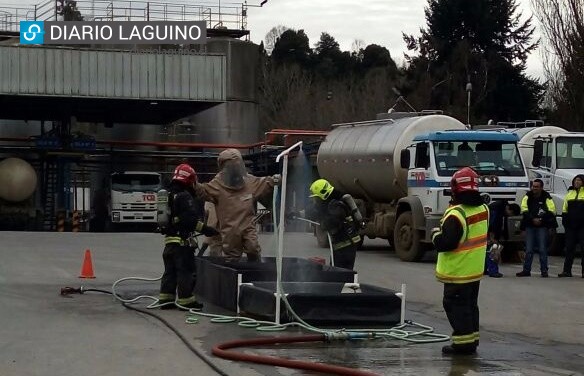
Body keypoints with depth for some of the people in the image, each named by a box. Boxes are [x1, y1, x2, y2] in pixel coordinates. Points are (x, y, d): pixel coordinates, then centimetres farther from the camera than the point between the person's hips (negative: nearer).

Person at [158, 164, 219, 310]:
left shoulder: (168, 195, 15)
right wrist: (204, 229, -18)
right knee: (185, 270, -4)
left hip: (168, 238, 9)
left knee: (170, 270, 14)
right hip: (182, 240, -9)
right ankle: (185, 300, -3)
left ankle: (165, 299, 16)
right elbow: (191, 218, -21)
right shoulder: (184, 196, -13)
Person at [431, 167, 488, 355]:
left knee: (456, 305, 0)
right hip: (476, 270, 8)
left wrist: (436, 234, -6)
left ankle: (463, 342, -1)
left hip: (457, 272, -8)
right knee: (471, 305, 18)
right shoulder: (483, 209, 3)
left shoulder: (456, 214, -24)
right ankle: (472, 339, 25)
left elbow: (445, 243, -27)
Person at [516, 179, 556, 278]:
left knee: (542, 249, -3)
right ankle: (526, 270, 8)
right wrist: (533, 219, -16)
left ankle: (544, 270, 3)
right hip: (530, 226, 3)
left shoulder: (547, 198, -2)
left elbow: (552, 211, -10)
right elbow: (524, 210, -3)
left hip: (543, 226, -2)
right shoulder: (527, 197, 5)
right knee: (529, 249, 3)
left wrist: (541, 219, -18)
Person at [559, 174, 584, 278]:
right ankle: (567, 270, 8)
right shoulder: (570, 193, 15)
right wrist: (565, 221, 9)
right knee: (569, 247, 5)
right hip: (571, 226, 5)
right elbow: (565, 209, 18)